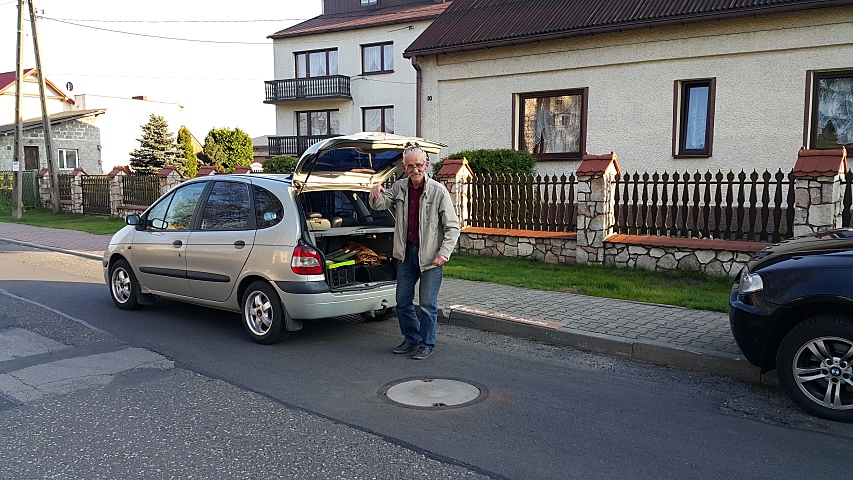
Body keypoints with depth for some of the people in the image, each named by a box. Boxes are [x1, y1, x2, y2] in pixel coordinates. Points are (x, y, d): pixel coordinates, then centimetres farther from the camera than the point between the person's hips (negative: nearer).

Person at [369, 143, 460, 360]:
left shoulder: (438, 191, -12)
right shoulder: (399, 187, 2)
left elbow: (452, 227, -9)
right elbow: (380, 205, 8)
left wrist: (444, 253, -20)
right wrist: (376, 195, -17)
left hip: (430, 255, -5)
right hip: (406, 252, 5)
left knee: (428, 304, 3)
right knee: (403, 301, 13)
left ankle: (427, 343, 20)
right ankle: (412, 339, 31)